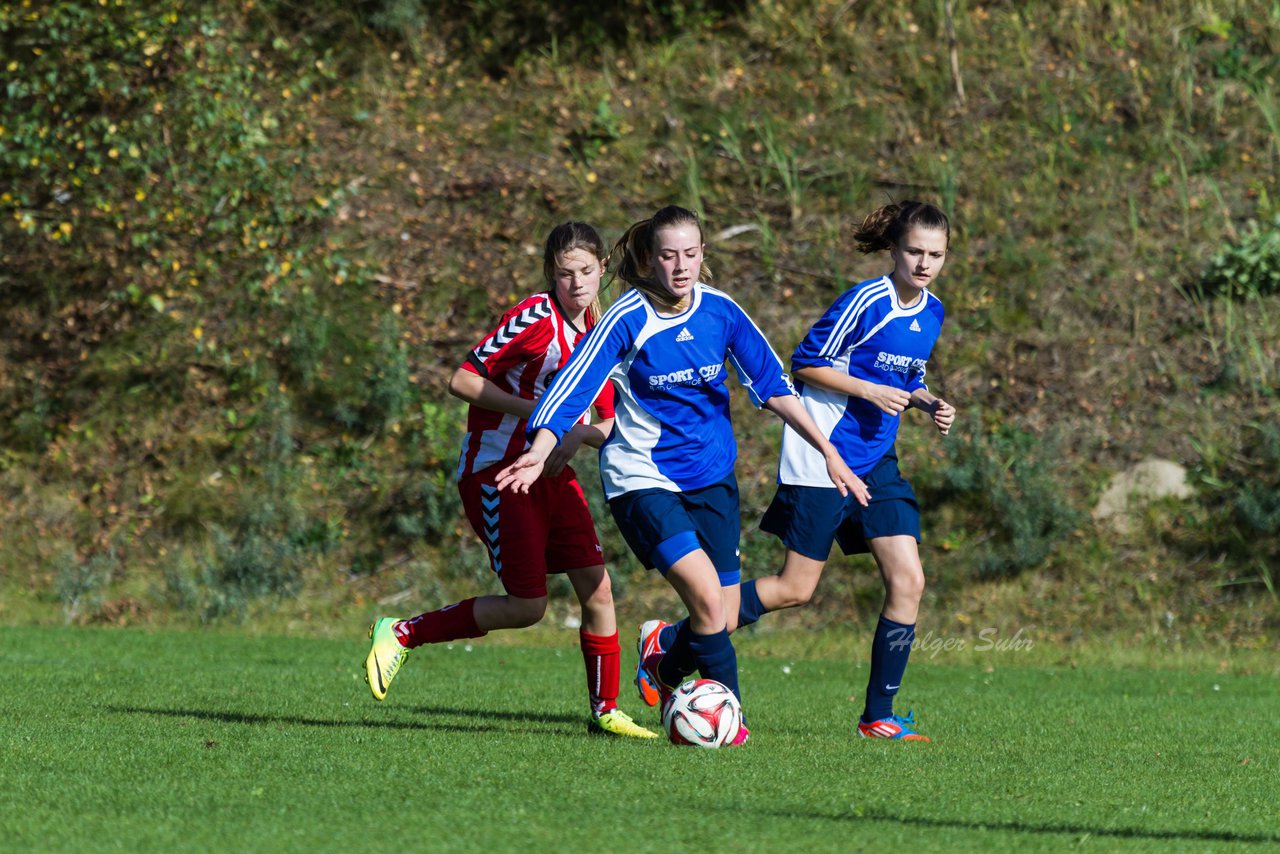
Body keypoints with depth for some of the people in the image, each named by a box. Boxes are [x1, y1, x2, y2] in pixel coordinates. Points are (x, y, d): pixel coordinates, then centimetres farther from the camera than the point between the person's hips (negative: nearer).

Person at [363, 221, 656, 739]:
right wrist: (538, 412, -20)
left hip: (552, 475, 7)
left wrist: (580, 433, -9)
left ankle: (605, 711, 10)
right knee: (528, 606, -11)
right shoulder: (536, 318, -13)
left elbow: (609, 429, 15)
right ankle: (401, 635, 2)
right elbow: (462, 380, -16)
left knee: (597, 589, -2)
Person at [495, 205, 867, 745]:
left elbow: (772, 385, 2)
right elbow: (571, 391, -18)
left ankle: (666, 670, 34)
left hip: (711, 477, 5)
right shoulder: (627, 320, -14)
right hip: (643, 479, -5)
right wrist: (538, 455, -35)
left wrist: (829, 452, -3)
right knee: (706, 597, -21)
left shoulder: (720, 311, -3)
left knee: (721, 618, 3)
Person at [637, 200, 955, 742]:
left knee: (908, 580, -5)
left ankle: (878, 717, 3)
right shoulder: (867, 301, -15)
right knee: (796, 588, -4)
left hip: (875, 462, 7)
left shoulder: (931, 313, 9)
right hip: (821, 456, -7)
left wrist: (929, 404, 4)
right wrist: (868, 391, -20)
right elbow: (805, 363, -12)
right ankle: (665, 642, 9)